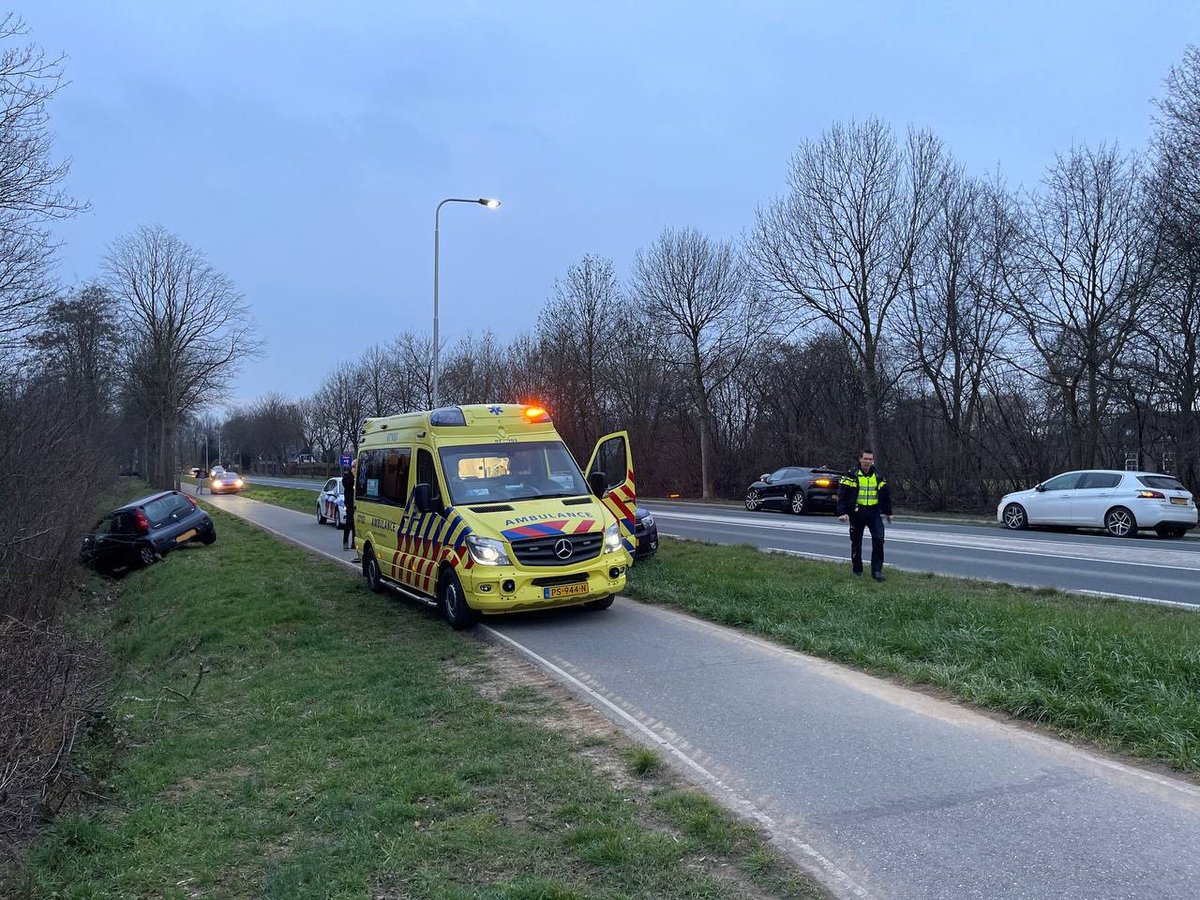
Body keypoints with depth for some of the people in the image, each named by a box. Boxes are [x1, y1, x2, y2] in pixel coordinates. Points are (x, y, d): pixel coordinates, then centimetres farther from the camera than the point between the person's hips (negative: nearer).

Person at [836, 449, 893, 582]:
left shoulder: (878, 477, 9)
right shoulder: (851, 475, -5)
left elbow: (886, 495, 19)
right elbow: (842, 495, -9)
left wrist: (888, 512, 22)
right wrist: (842, 512, -18)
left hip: (874, 513, 2)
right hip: (857, 513, -2)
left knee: (879, 539, -12)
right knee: (856, 542, 8)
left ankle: (877, 570, -7)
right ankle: (857, 569, 23)